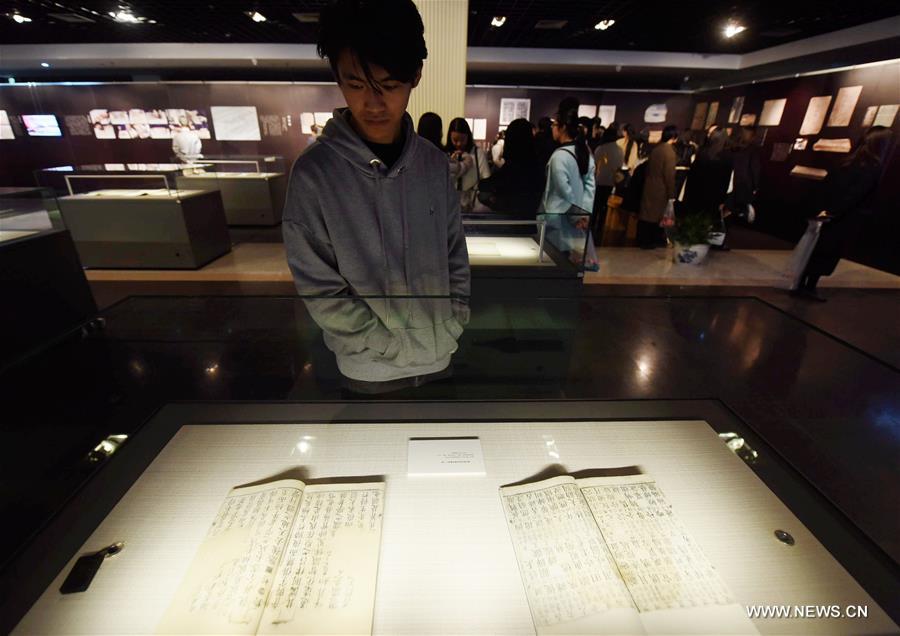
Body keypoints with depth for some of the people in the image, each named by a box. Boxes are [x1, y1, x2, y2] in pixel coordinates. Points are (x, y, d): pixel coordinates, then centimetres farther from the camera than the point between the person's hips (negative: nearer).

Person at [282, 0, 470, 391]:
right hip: (370, 367, -3)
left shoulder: (434, 161, -5)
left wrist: (452, 326, -4)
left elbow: (455, 252, 3)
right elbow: (319, 290, -15)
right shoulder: (313, 173, -16)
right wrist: (398, 348, -14)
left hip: (440, 355, 4)